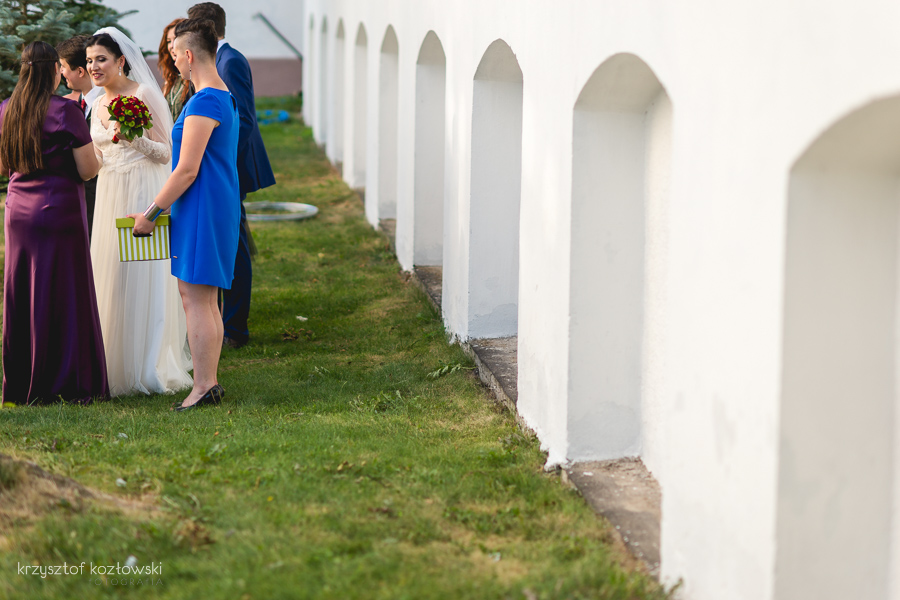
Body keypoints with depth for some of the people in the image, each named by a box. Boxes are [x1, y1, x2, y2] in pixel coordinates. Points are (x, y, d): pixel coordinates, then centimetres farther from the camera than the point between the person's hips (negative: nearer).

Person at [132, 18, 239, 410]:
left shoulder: (203, 103, -17)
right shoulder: (226, 98, 16)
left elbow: (187, 171, -19)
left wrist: (150, 214, -11)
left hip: (201, 211, -10)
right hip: (218, 209, 10)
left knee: (195, 300, -9)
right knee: (205, 301, 13)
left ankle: (202, 387, -8)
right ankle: (209, 383, 16)